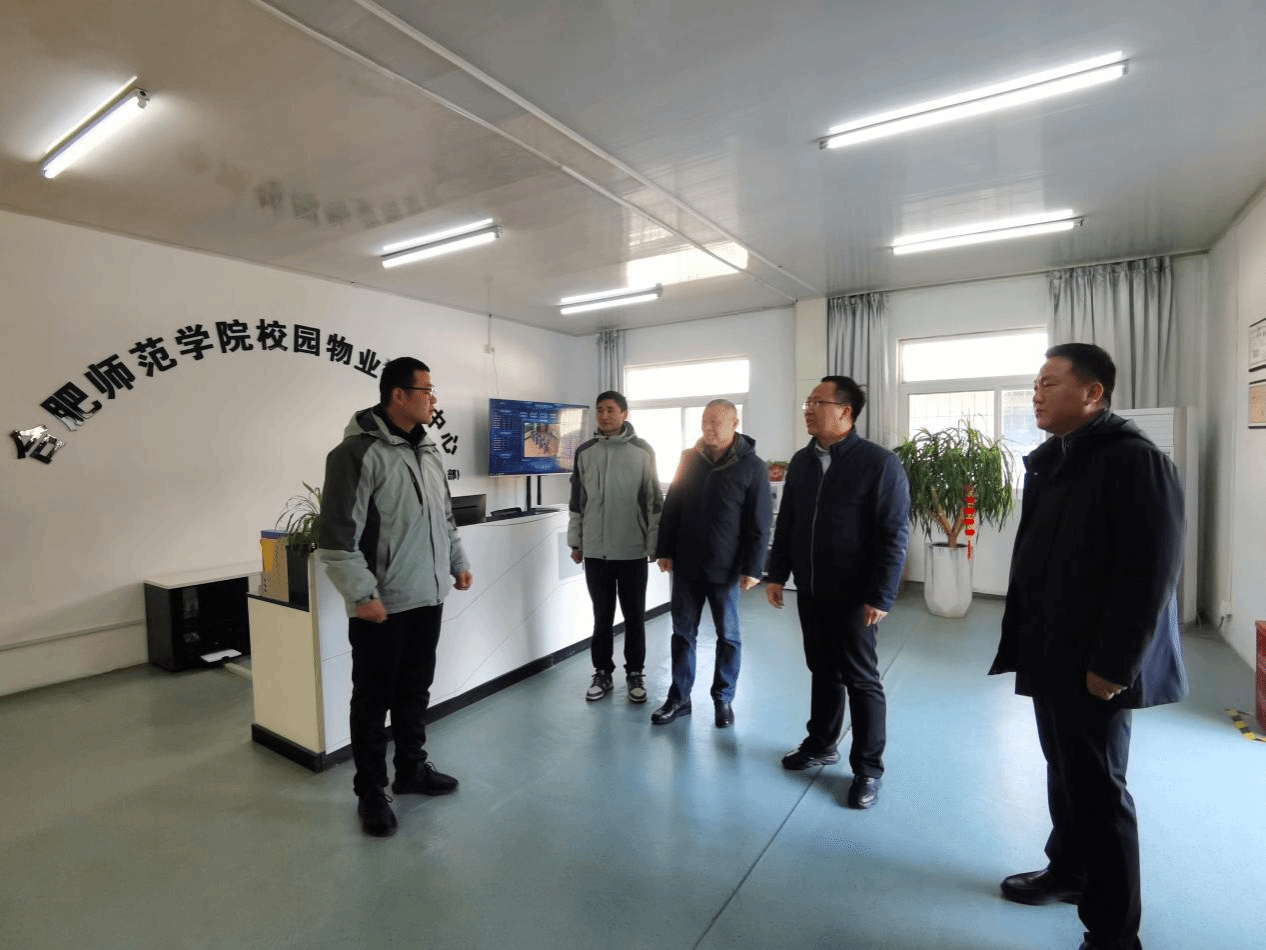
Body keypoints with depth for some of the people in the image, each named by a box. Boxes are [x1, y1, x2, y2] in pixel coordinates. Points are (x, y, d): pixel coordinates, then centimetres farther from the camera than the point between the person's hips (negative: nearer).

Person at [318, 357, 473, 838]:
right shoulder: (358, 453, -15)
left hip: (427, 598, 7)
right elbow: (337, 536, -17)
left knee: (416, 691, 20)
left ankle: (412, 768, 37)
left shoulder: (428, 451, 10)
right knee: (374, 700, 9)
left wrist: (458, 562, 17)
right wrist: (362, 594, -19)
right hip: (381, 605, -7)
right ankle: (370, 790, 27)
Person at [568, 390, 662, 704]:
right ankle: (602, 674, 26)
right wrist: (575, 541, 9)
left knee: (634, 616, 9)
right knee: (602, 616, 12)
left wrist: (654, 544, -4)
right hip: (595, 550, 2)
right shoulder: (585, 452, 5)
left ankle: (635, 674, 25)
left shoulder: (643, 451, -3)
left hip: (632, 550, -2)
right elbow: (577, 501, 10)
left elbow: (653, 500, -2)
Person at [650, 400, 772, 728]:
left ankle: (723, 699, 26)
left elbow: (758, 525, -7)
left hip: (725, 568, -3)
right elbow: (671, 507, 9)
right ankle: (679, 697, 24)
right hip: (685, 564, 3)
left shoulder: (752, 467, -6)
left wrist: (752, 568, -11)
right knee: (683, 633, 11)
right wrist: (665, 550, 6)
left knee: (728, 636, 10)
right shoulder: (689, 458, 4)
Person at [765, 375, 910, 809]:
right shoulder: (801, 461, 6)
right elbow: (785, 523, 12)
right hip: (809, 591, 5)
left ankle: (868, 768, 22)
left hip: (854, 596, -5)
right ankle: (821, 744, 36)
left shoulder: (879, 463, -12)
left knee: (861, 680, 7)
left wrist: (880, 596, -16)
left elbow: (893, 536, -14)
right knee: (822, 671, 18)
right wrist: (777, 574, 9)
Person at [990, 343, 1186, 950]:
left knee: (1098, 790, 5)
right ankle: (1069, 870, 42)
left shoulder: (1135, 461, -16)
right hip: (1050, 655, 8)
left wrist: (1112, 666, -19)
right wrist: (1026, 641, 13)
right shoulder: (1051, 460, 9)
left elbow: (1150, 573, -20)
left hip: (1093, 665, -8)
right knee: (1065, 772, 22)